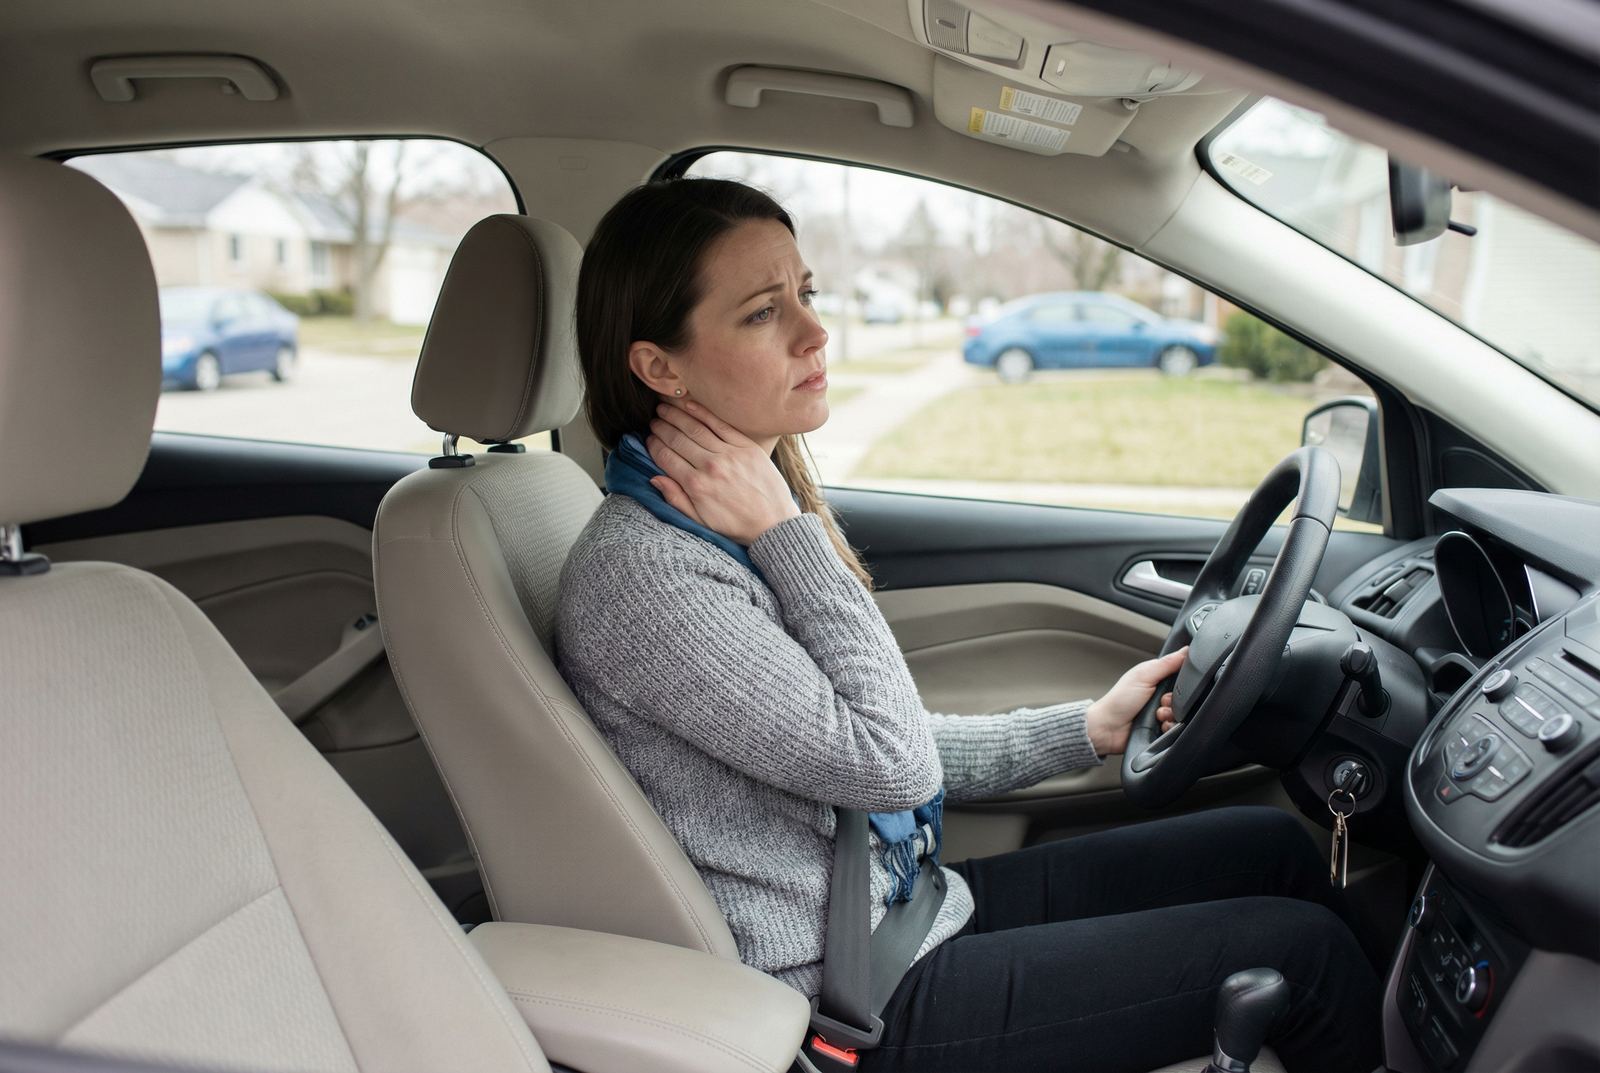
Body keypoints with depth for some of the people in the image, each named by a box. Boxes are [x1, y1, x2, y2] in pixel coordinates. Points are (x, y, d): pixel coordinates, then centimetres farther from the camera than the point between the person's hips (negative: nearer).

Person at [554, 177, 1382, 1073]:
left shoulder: (758, 509, 4)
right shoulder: (639, 573, -25)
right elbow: (888, 764, -22)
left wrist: (1088, 730, 10)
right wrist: (789, 538, -21)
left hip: (909, 899, 9)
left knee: (1273, 845, 9)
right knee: (1300, 950, -4)